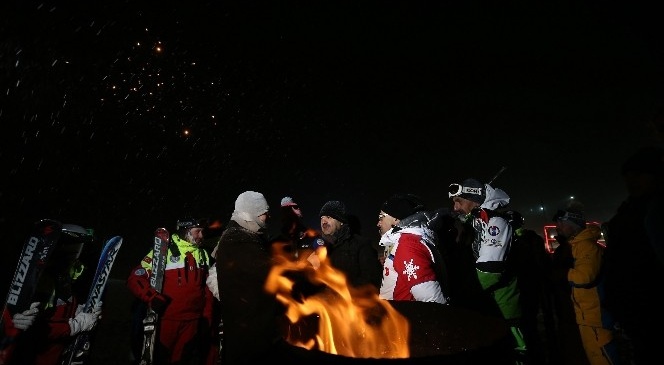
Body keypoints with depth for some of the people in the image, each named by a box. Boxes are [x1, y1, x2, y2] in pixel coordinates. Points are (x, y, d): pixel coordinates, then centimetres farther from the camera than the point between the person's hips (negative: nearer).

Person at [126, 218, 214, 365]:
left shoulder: (203, 255, 8)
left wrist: (207, 317, 10)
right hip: (166, 319, -4)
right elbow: (135, 278, -11)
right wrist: (153, 298, -24)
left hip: (193, 321, 5)